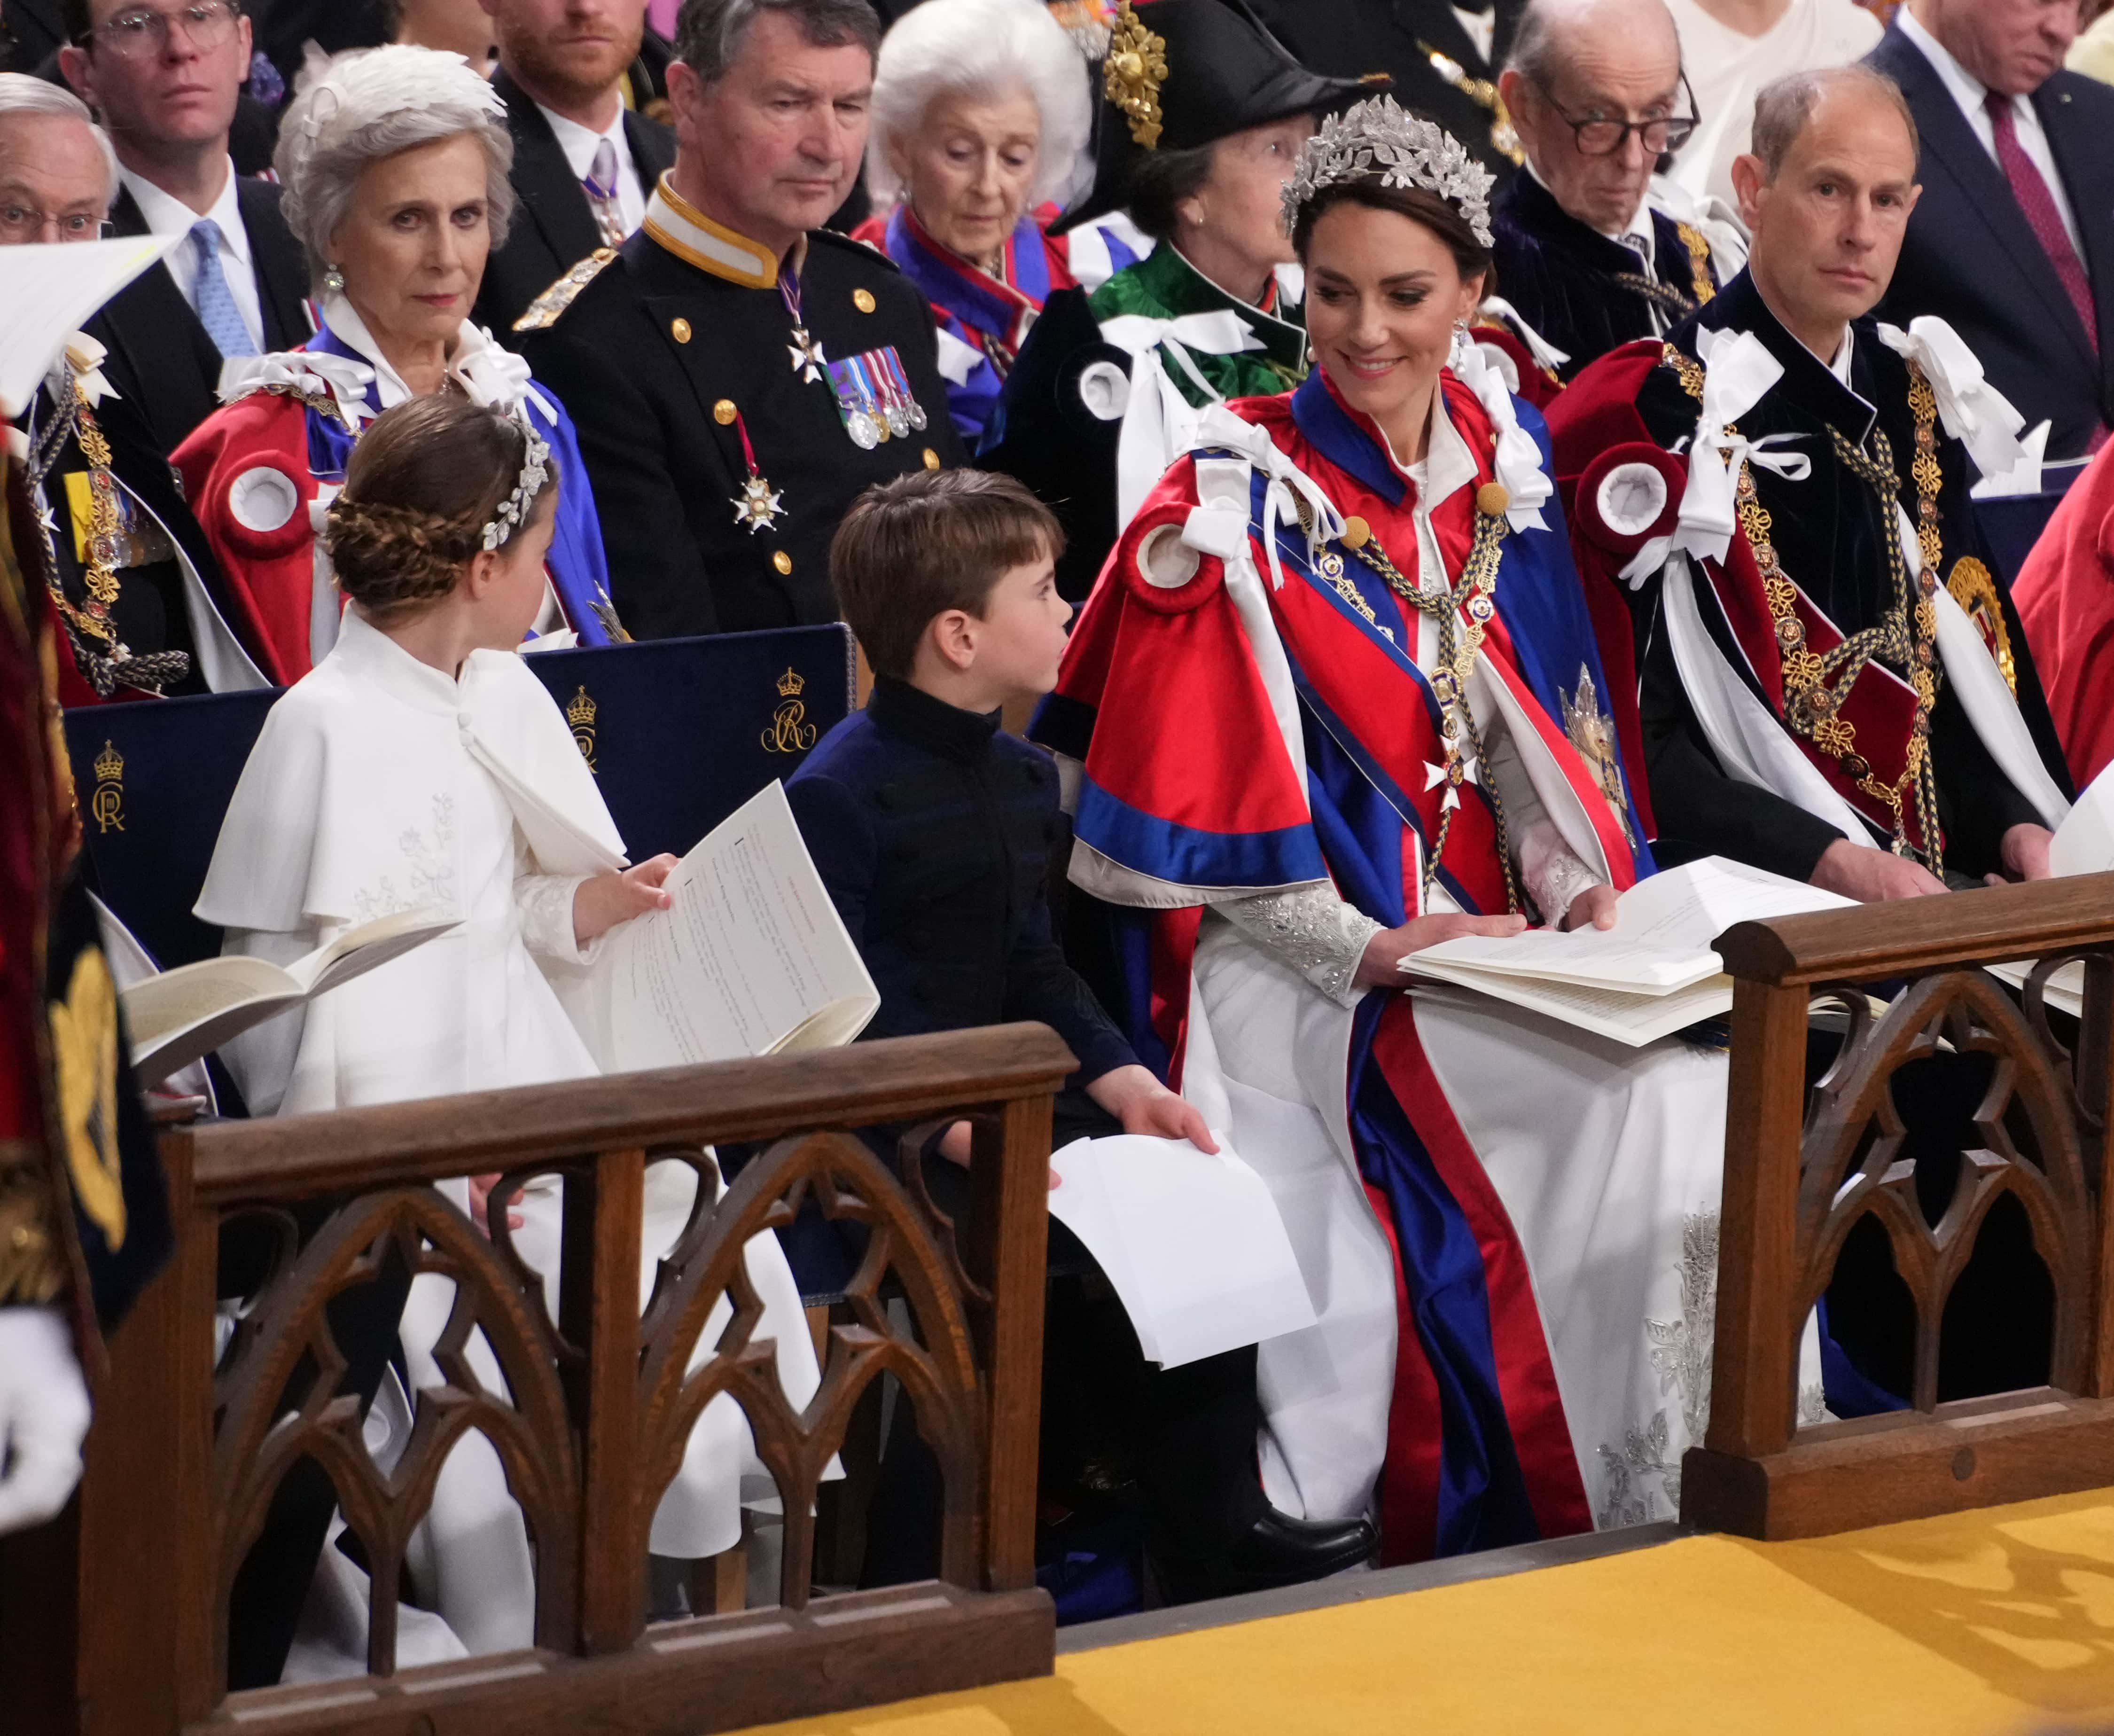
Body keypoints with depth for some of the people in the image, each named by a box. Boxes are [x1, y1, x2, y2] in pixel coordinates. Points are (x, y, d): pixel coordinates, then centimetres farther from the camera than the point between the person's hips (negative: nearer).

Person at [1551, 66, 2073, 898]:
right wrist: (1831, 860, -21)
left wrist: (2014, 827, 0)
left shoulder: (1913, 397, 14)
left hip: (1932, 872, 6)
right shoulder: (1659, 411, -7)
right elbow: (1635, 741, -12)